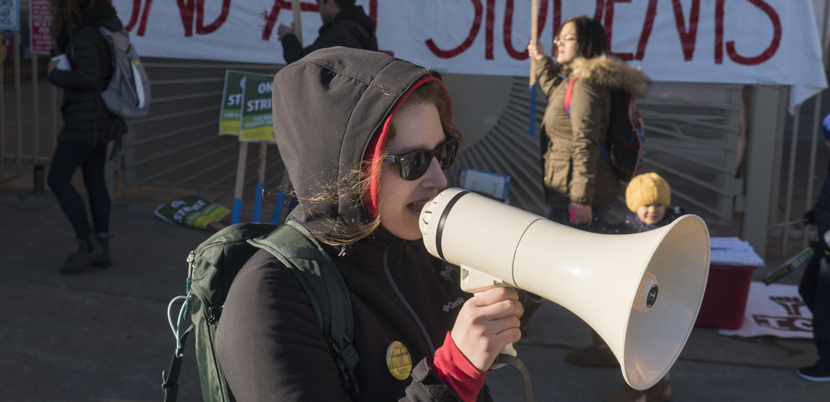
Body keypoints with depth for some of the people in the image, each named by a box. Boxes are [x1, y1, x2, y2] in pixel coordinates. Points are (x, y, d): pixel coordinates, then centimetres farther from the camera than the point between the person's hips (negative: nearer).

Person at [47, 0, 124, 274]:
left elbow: (87, 78, -26)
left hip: (88, 119, -10)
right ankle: (102, 250, 15)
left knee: (57, 180, -2)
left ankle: (88, 244, 0)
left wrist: (54, 75, -10)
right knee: (94, 181, 12)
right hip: (101, 117, 10)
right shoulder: (101, 26, 11)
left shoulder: (85, 35, -19)